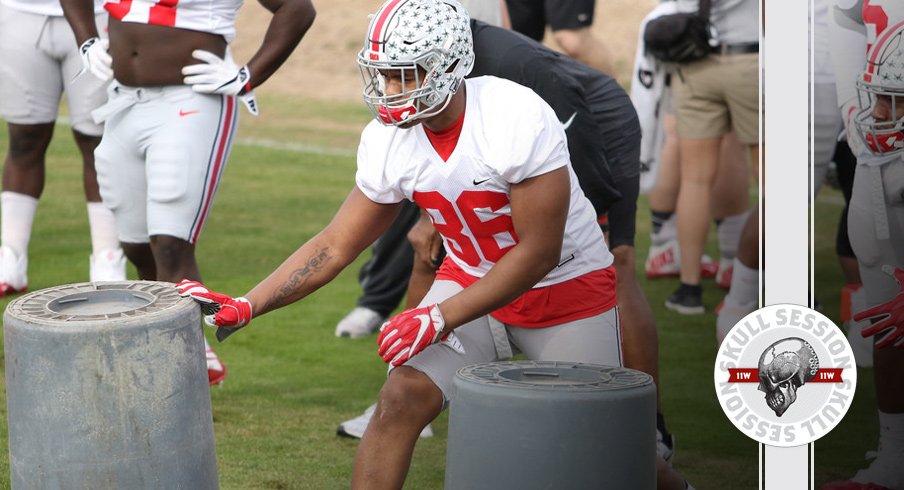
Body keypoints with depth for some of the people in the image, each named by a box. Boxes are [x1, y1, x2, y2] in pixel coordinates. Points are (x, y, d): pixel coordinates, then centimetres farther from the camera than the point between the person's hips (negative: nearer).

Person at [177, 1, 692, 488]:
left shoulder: (518, 120, -31)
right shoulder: (387, 142, -13)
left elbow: (538, 252, -25)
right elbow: (335, 246, -4)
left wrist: (439, 319, -26)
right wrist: (245, 307, -14)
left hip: (567, 290, -4)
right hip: (472, 280, 4)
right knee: (401, 400, -15)